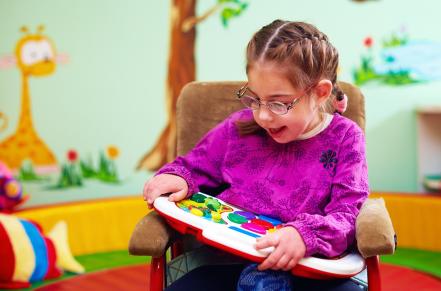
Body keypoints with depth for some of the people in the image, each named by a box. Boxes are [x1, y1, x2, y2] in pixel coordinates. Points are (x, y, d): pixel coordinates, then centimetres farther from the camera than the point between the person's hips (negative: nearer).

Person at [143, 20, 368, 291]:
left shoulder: (344, 138, 1)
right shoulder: (239, 128, 9)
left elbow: (349, 213, -6)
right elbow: (195, 166, 23)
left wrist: (306, 235, -26)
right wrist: (178, 177, -2)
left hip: (302, 267, -2)